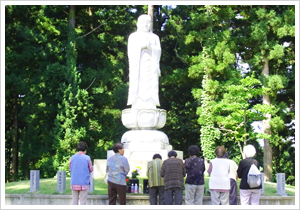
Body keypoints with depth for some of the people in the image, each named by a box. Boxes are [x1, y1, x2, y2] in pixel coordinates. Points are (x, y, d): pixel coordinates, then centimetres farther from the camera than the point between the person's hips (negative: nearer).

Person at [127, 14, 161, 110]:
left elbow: (158, 52, 2)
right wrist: (140, 46, -19)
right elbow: (131, 51, -2)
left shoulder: (155, 37, 16)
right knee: (137, 88, -11)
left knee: (150, 87, -10)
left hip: (150, 67, 1)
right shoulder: (133, 36, 12)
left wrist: (150, 47, -17)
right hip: (137, 66, -1)